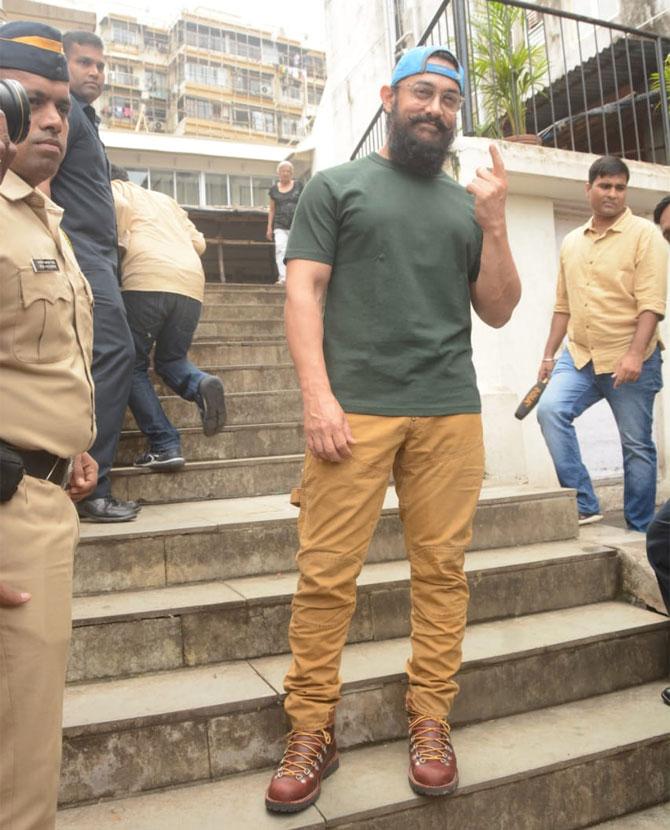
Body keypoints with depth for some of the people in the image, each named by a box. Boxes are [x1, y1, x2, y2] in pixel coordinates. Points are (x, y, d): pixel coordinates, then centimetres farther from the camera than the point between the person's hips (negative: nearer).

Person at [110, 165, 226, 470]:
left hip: (147, 279, -5)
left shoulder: (112, 189, 20)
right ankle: (202, 385, -15)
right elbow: (199, 243, 29)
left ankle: (164, 446, -5)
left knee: (133, 365, 6)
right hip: (192, 283, 5)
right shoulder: (166, 199, 36)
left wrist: (119, 246, 6)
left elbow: (118, 205, -5)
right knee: (171, 359, 20)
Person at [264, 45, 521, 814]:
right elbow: (303, 293, 2)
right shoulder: (336, 186, 13)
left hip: (451, 412, 3)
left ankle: (430, 721, 18)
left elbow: (497, 312, 17)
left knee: (442, 572, 3)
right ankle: (311, 732, 10)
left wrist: (495, 226, 3)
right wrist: (318, 396, -10)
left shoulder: (468, 203, 21)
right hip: (356, 409, -3)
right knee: (326, 576, -4)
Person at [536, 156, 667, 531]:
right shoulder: (571, 242, 13)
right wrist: (549, 354, 12)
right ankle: (584, 505, -9)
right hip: (580, 357, 4)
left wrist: (635, 354, -23)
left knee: (637, 446, 3)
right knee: (551, 409, -19)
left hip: (630, 361, -4)